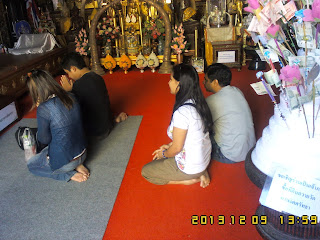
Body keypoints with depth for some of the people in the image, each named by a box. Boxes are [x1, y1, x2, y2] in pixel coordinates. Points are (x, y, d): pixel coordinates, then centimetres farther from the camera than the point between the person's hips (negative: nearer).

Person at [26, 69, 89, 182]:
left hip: (64, 160, -6)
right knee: (45, 151, 33)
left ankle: (70, 174, 4)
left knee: (31, 164, 23)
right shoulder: (71, 98, -6)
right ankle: (77, 165, 11)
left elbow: (44, 140, -11)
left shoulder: (43, 109, -25)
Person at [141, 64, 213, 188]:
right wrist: (169, 146, 11)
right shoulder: (198, 103, -3)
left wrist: (164, 154, 1)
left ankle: (192, 179, 2)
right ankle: (200, 174, 11)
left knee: (145, 171, 9)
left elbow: (177, 148, -20)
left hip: (191, 167, -8)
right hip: (204, 158, 8)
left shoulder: (181, 112, -30)